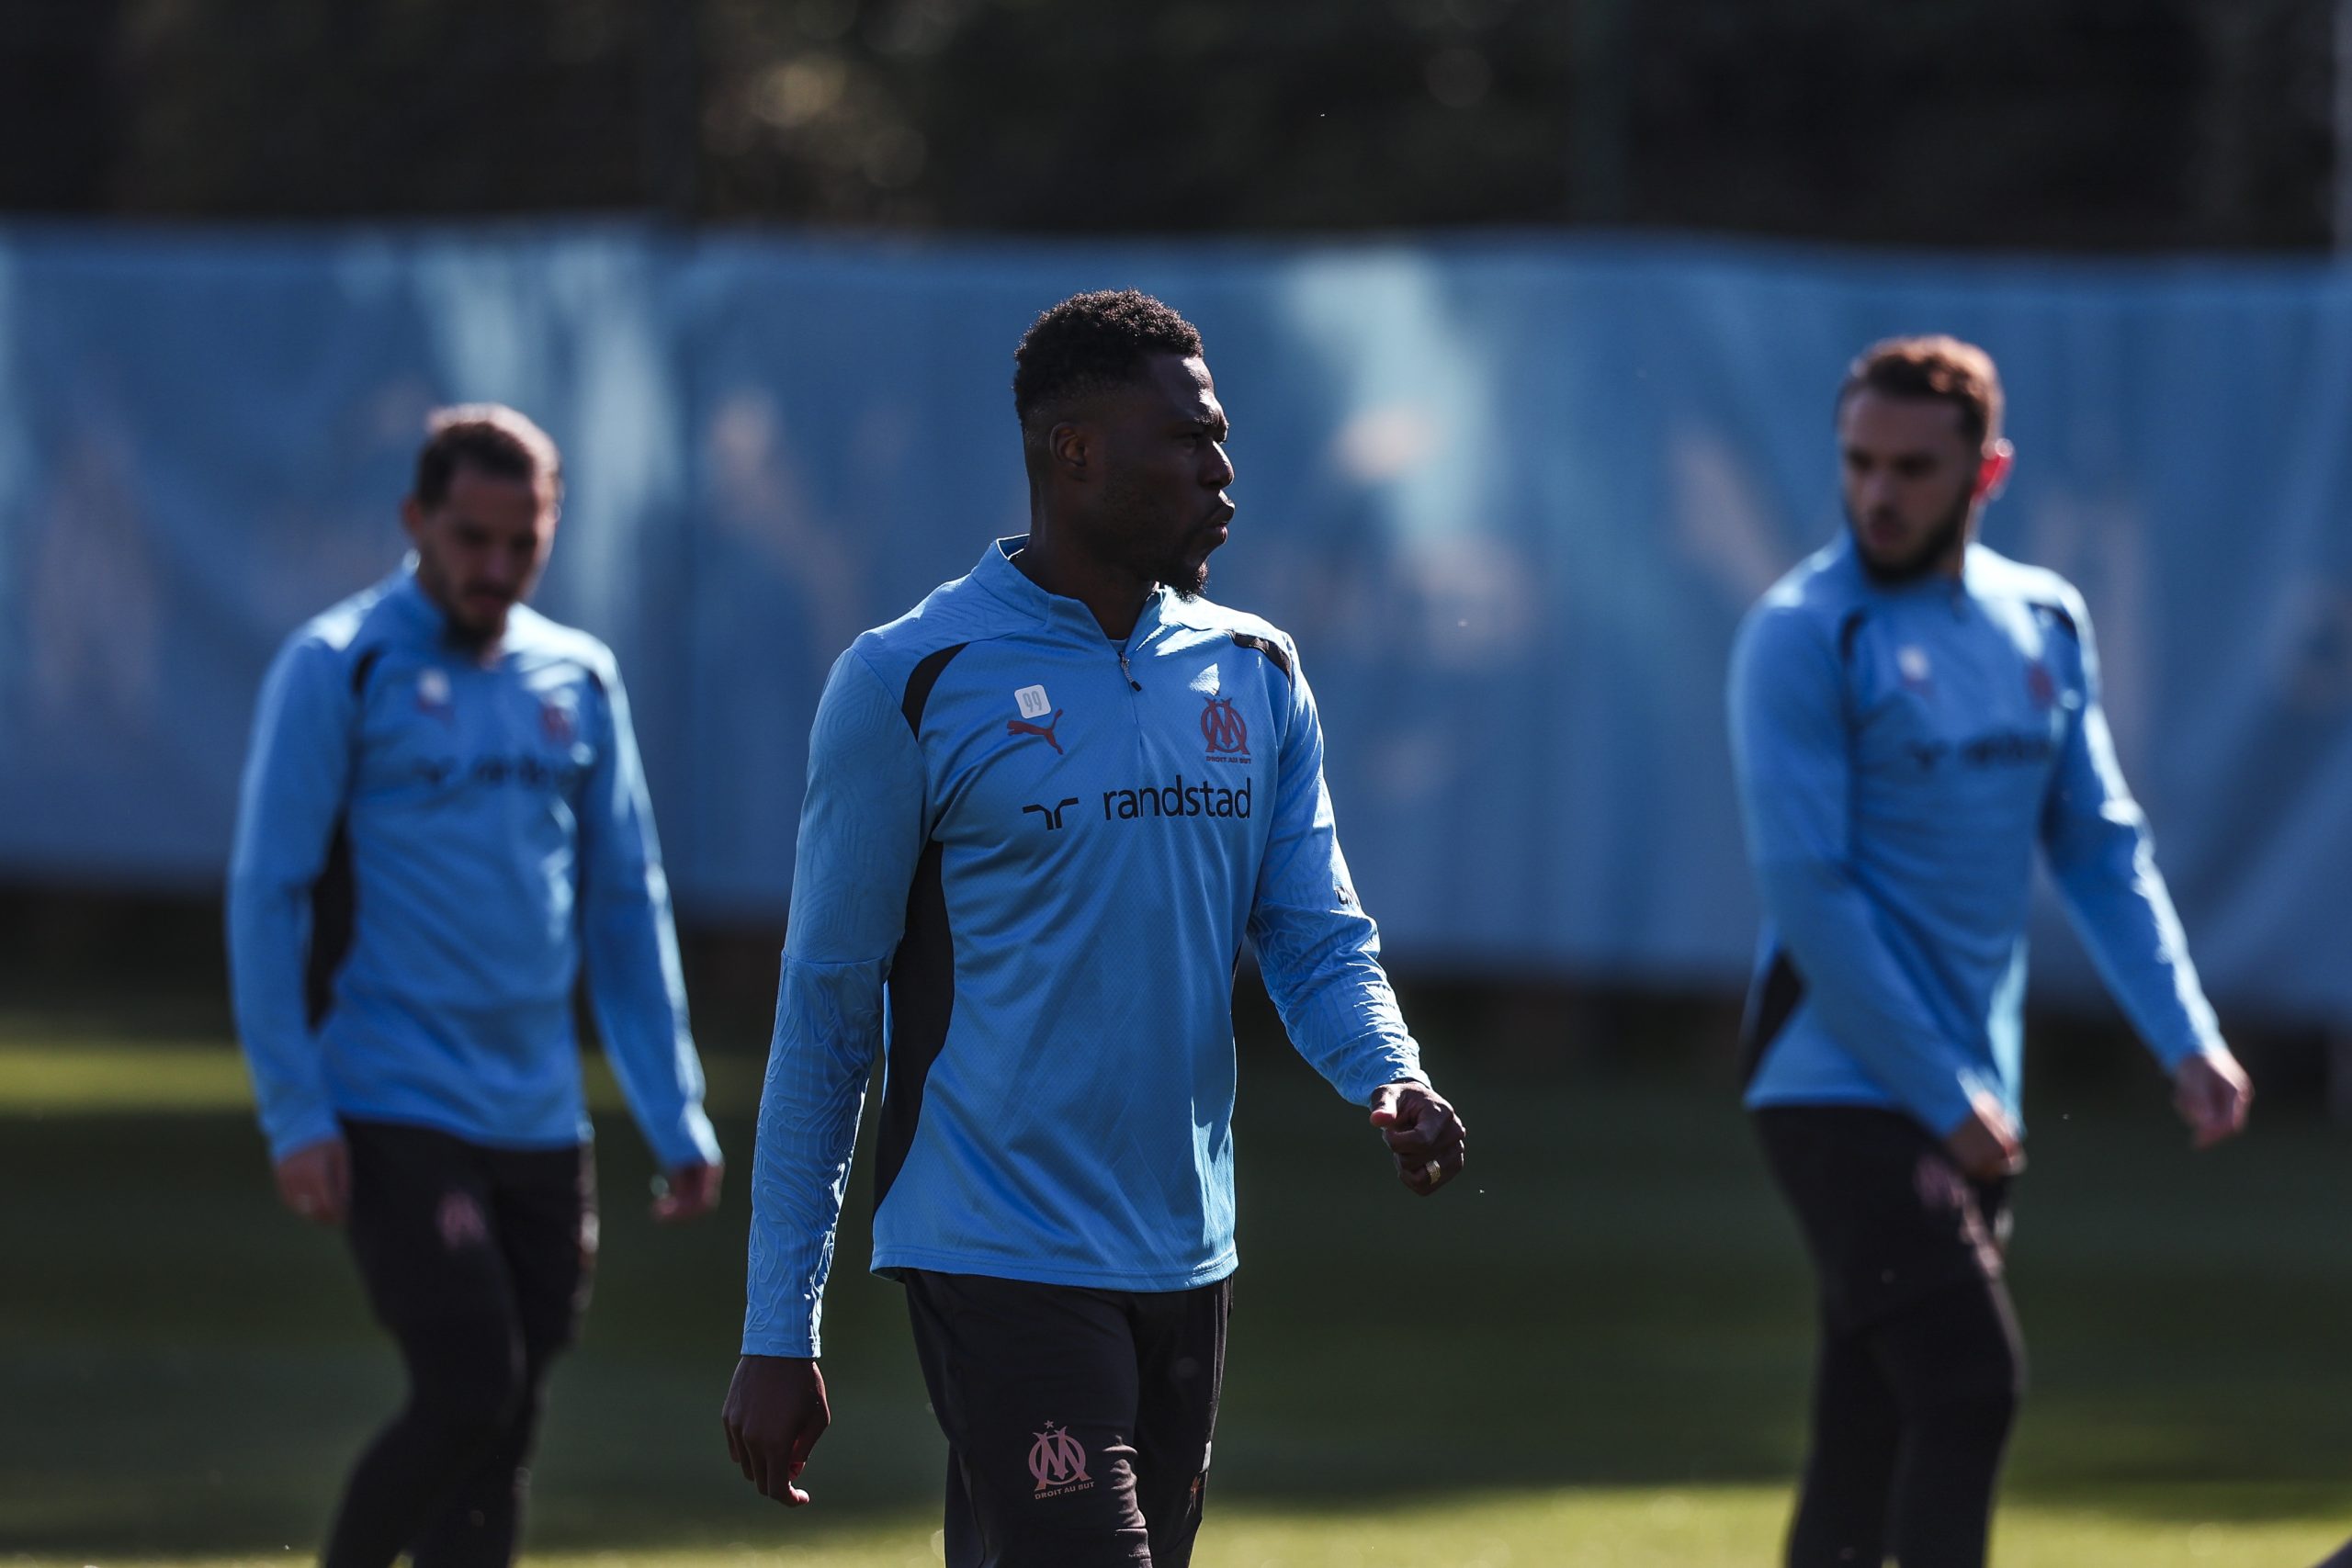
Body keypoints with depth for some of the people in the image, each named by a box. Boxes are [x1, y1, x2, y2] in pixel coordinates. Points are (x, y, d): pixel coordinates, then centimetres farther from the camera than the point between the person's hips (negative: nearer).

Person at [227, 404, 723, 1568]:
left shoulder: (577, 679, 12)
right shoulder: (339, 668, -4)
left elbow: (629, 906, 17)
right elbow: (266, 895, -6)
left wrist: (677, 1120, 11)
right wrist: (296, 1115, -12)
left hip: (541, 1124, 5)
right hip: (394, 1114, -5)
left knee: (503, 1430, 4)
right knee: (468, 1393, -15)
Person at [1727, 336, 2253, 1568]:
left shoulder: (2044, 621, 11)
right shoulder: (1804, 635, -9)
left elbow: (2101, 847, 13)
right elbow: (1809, 889, -13)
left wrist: (2184, 1039, 1)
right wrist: (1942, 1097, -15)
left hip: (1968, 1104, 6)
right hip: (1845, 1087, -6)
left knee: (1871, 1441, 8)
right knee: (1969, 1387, -17)